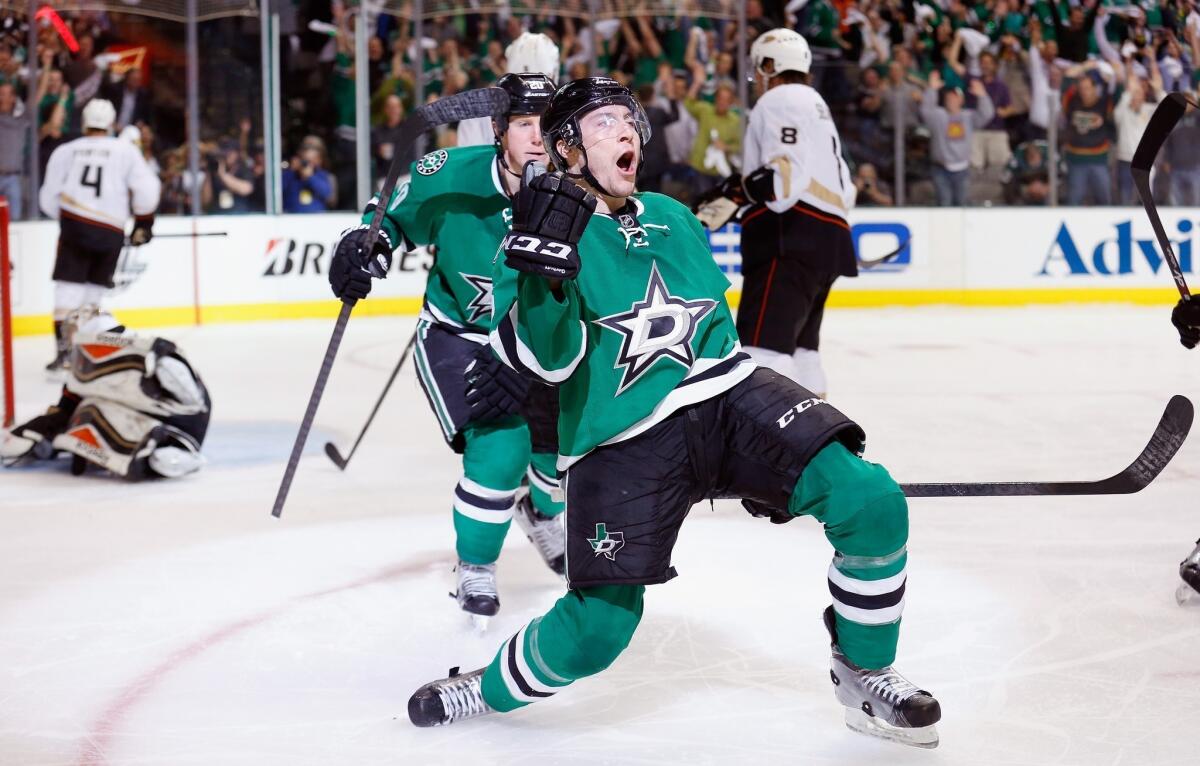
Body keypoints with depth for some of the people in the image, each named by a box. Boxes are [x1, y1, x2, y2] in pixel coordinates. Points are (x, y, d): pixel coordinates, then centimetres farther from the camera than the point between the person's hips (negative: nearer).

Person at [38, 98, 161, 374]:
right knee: (94, 291, 13)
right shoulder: (126, 150, 8)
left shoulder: (65, 151, 11)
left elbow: (49, 198, 12)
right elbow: (146, 188, 1)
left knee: (68, 288, -1)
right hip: (111, 232, 1)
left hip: (75, 226, -1)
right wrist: (143, 224, 14)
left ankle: (64, 347, -14)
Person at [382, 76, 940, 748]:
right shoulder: (553, 225, -2)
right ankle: (486, 690, 21)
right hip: (621, 440, -4)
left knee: (871, 501, -16)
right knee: (598, 628, -10)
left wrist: (770, 458, 26)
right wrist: (542, 270, -32)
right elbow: (550, 360, -15)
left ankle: (865, 674, 5)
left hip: (727, 397, 5)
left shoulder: (675, 221, 16)